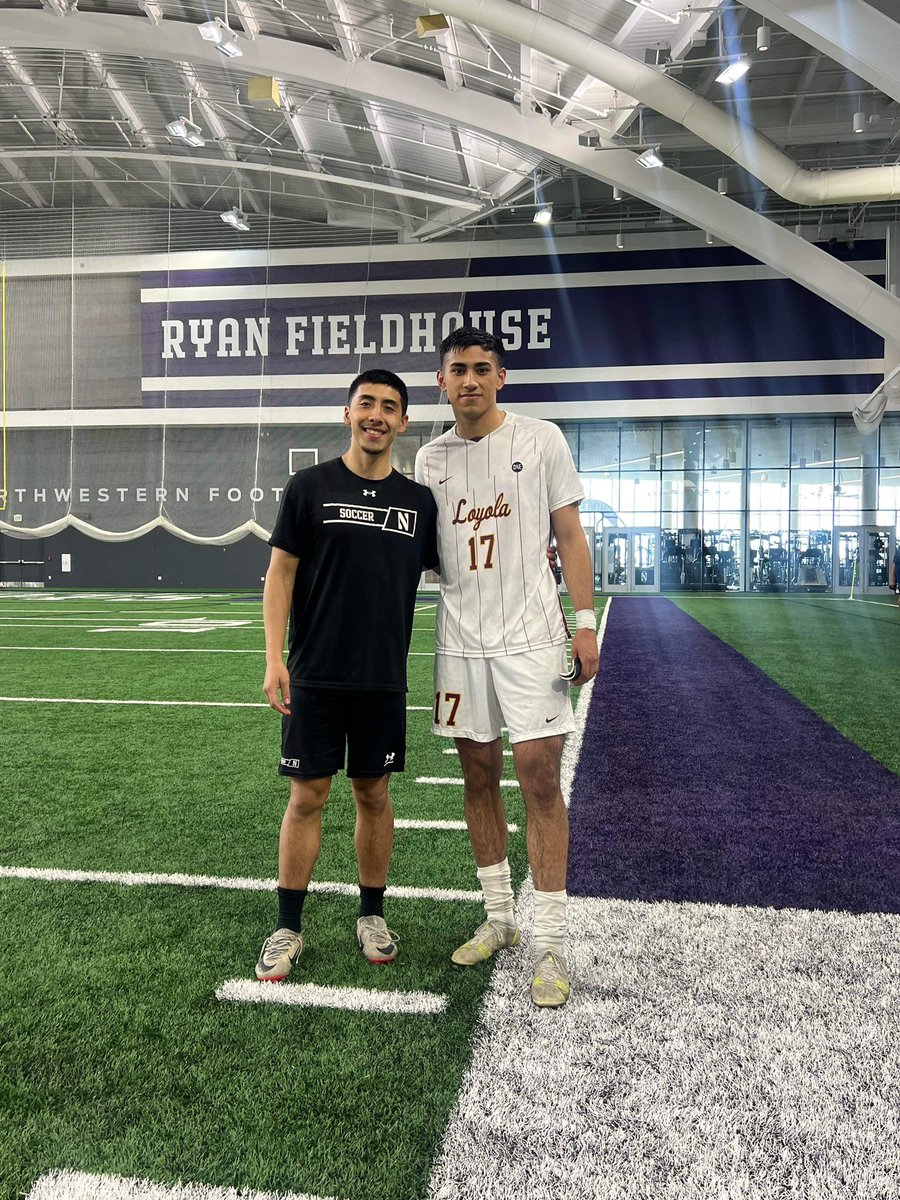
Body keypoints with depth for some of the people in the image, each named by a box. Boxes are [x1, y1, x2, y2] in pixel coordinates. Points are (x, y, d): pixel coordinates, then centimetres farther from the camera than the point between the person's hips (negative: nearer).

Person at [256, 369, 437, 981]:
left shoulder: (418, 499, 7)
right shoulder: (311, 486, -1)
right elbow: (281, 573, -2)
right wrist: (274, 659, -10)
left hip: (384, 679, 2)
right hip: (315, 677, -2)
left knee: (374, 794, 11)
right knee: (307, 796, 3)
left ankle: (372, 914, 28)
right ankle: (288, 928, 18)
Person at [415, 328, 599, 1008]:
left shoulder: (541, 441, 0)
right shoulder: (431, 459, 10)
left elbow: (569, 534, 0)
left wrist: (585, 621, -7)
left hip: (530, 638, -4)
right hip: (461, 640, 4)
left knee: (540, 778, -6)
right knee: (478, 776, 10)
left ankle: (550, 941, 4)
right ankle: (499, 917, 26)